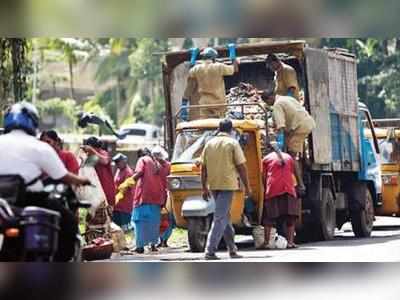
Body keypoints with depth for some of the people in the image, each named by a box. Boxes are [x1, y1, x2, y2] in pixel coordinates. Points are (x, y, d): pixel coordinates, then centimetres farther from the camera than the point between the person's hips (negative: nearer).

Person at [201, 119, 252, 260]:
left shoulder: (209, 144, 11)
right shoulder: (232, 143, -3)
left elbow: (203, 168, 12)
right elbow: (241, 167, -6)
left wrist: (204, 187, 18)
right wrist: (247, 186, 1)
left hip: (213, 185, 5)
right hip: (227, 184, -5)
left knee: (225, 216, 17)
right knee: (220, 218, -8)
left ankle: (232, 249, 22)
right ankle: (210, 251, -16)